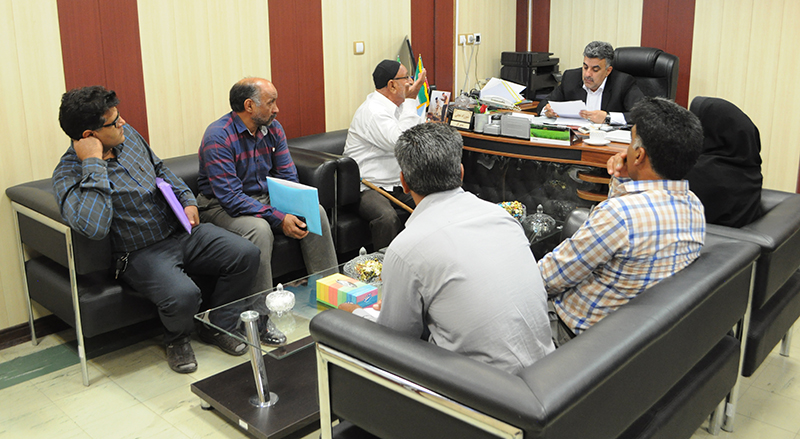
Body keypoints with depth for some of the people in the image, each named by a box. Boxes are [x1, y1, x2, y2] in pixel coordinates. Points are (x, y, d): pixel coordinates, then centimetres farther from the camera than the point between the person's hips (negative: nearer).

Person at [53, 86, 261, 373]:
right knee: (183, 295, -34)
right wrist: (94, 163, -31)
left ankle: (218, 326, 13)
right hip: (142, 253, -7)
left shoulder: (127, 134, 4)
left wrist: (187, 200, 8)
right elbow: (94, 226, -36)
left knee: (247, 254, -8)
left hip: (181, 230, 7)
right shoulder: (69, 174, -17)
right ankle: (177, 339, 4)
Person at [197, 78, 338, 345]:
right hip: (221, 207, -7)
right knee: (259, 229, -36)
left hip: (265, 199, 7)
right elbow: (229, 196, -27)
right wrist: (278, 219, -33)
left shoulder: (273, 129, 0)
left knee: (316, 211, -12)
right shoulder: (218, 137, -21)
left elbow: (288, 178, 2)